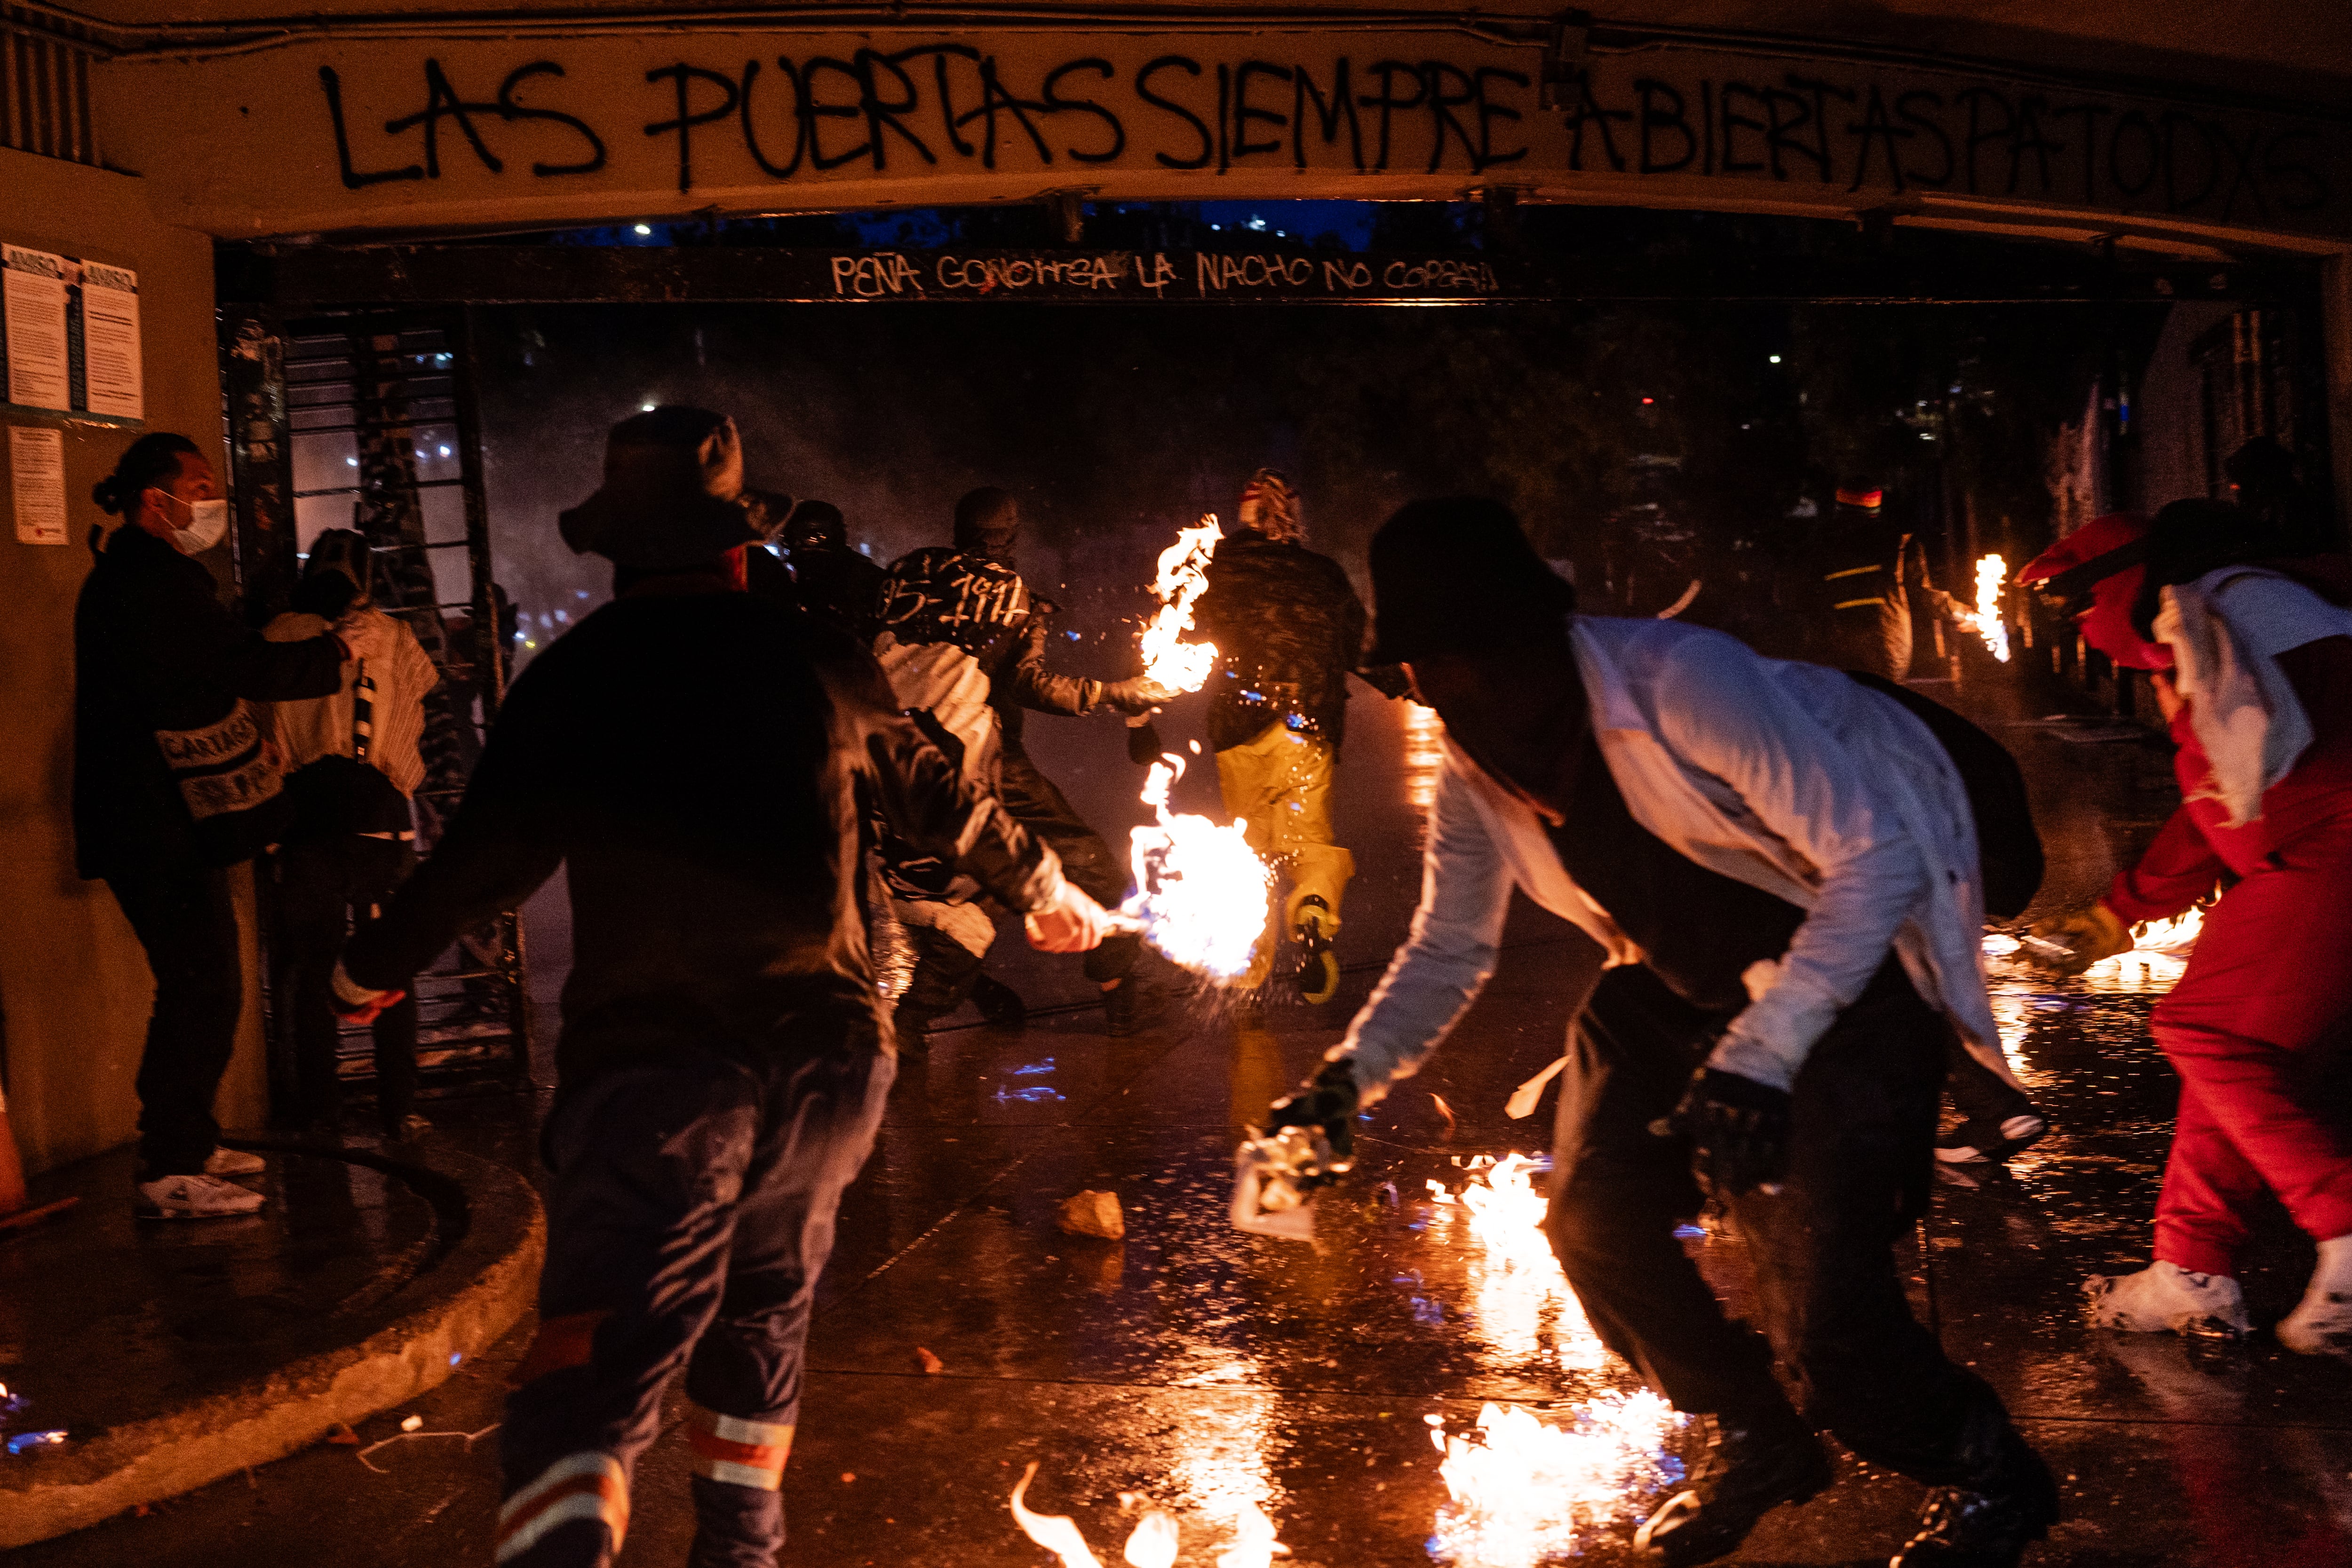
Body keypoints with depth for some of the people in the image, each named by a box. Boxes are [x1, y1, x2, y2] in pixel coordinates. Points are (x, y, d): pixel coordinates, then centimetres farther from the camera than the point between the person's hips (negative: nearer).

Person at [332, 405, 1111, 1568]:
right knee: (759, 1320, 26)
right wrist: (1044, 890, 38)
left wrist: (366, 973, 21)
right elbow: (937, 798, 20)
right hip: (825, 1057, 3)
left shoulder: (571, 678, 0)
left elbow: (480, 861, 3)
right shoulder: (819, 662, 6)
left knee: (588, 1391, -7)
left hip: (648, 1069, -3)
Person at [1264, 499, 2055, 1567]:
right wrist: (1348, 1077, -13)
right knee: (1594, 1222, -1)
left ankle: (1987, 1478, 14)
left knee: (1813, 1292, -17)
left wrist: (1759, 1057, -37)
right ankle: (1755, 1443, 26)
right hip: (1682, 984, 8)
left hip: (1851, 972, -7)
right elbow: (1449, 950, 5)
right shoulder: (1475, 776, -6)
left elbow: (1878, 857, -31)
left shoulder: (1681, 683, -29)